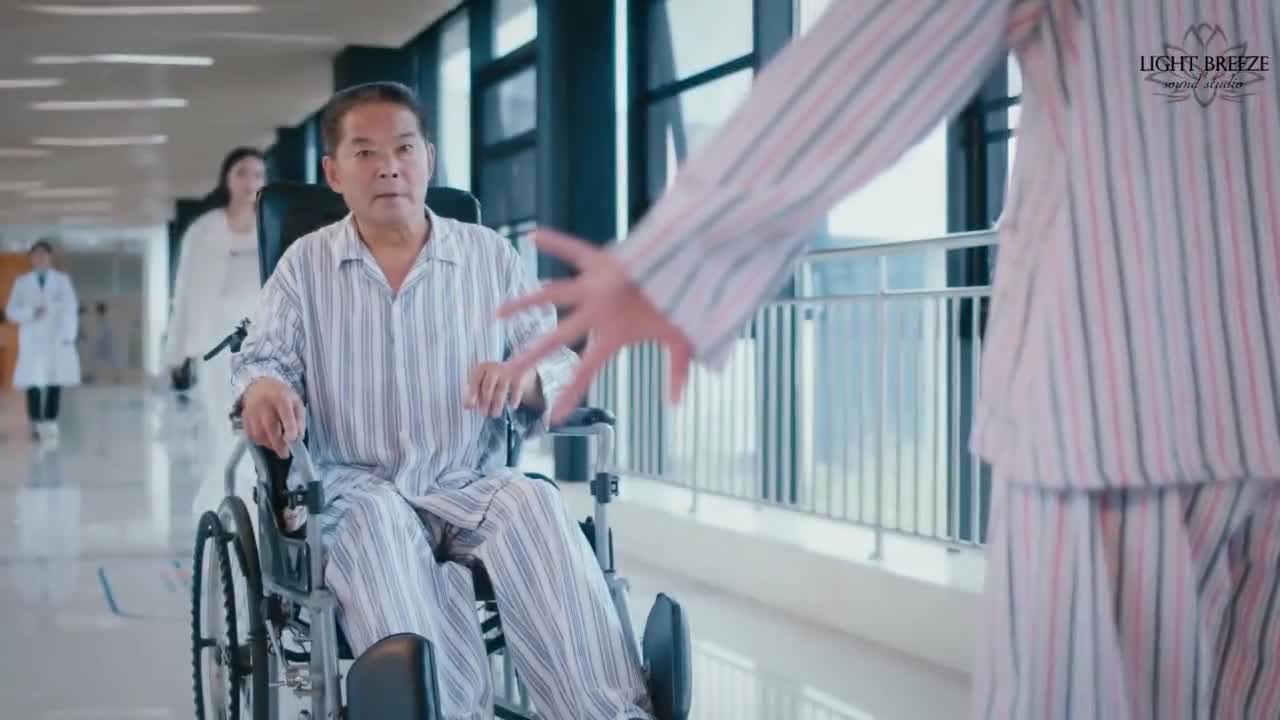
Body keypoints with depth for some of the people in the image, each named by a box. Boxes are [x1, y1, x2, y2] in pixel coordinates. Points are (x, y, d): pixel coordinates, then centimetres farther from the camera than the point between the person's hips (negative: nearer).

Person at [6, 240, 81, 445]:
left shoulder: (62, 280, 9)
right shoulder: (21, 282, 11)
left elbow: (70, 309, 1)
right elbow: (11, 311, 6)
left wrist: (67, 336, -11)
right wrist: (31, 313, -13)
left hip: (57, 340, 0)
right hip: (32, 341, 0)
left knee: (55, 382, -4)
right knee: (33, 383, -8)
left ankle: (50, 425, -1)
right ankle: (37, 425, -3)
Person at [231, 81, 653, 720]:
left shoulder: (490, 253, 13)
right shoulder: (305, 264, 13)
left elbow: (562, 366, 10)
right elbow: (261, 356, 6)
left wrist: (524, 378, -16)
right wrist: (263, 387, -21)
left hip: (471, 485, 1)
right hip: (356, 486, -1)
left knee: (534, 505, -33)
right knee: (377, 523, -37)